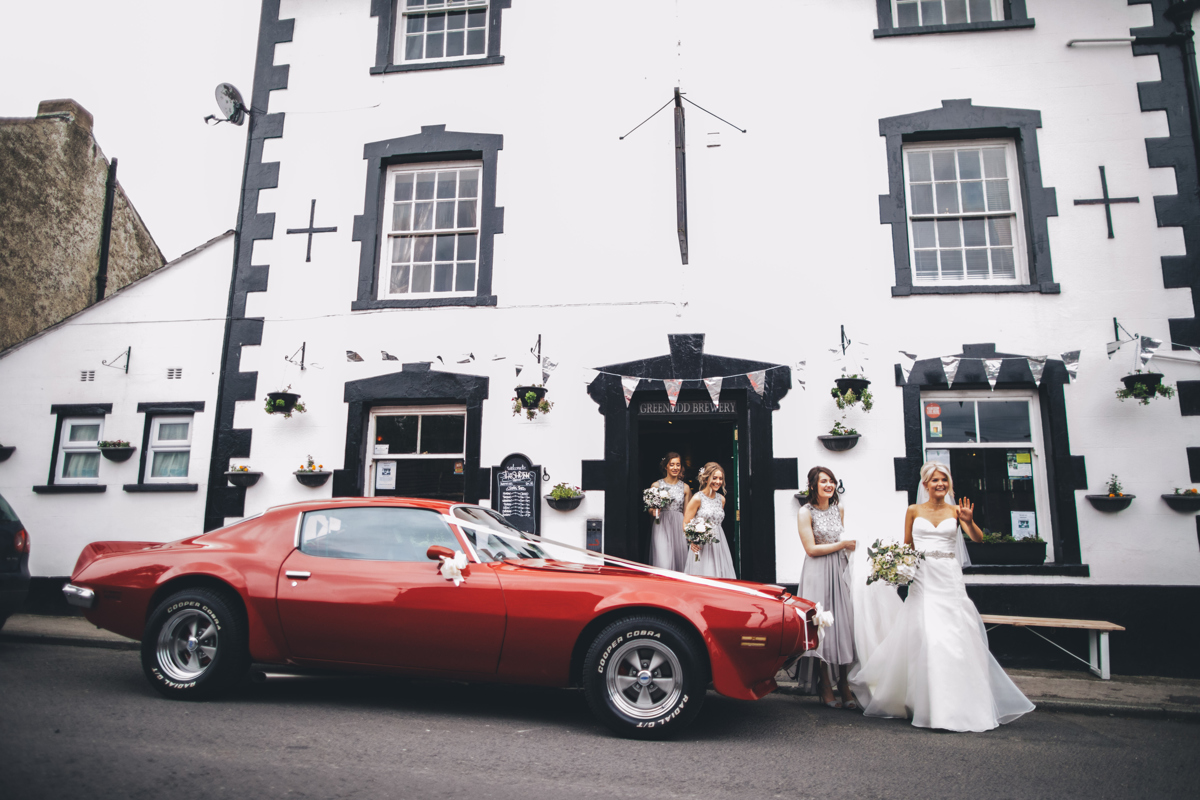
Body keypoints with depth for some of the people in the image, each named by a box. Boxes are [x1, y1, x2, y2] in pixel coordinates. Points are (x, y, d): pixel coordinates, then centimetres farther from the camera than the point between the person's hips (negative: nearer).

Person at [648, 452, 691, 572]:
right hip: (661, 527, -2)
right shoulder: (656, 485, 4)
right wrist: (653, 511, -13)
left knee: (679, 561, 2)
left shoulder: (685, 488, 8)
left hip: (679, 527, 2)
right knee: (663, 563, -12)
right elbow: (650, 510, 9)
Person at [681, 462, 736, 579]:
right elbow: (686, 524, -11)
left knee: (720, 575, 5)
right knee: (704, 577, -6)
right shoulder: (697, 498, -9)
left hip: (719, 543, 6)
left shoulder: (721, 499, 9)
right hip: (701, 545, -6)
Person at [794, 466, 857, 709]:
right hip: (818, 573, -5)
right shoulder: (805, 512, -8)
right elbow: (811, 549, -13)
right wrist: (843, 544, -9)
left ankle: (843, 683, 10)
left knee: (843, 623, 2)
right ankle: (826, 686, 6)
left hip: (840, 571, 5)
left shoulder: (839, 509, 11)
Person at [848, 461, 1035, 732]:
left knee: (955, 637, -1)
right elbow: (906, 546, 11)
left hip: (949, 580, 1)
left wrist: (969, 521, -25)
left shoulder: (955, 511, 6)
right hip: (922, 580, -1)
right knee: (924, 639, -5)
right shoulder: (914, 511, 6)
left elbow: (978, 539, -6)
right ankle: (930, 704, 8)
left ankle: (960, 704, 14)